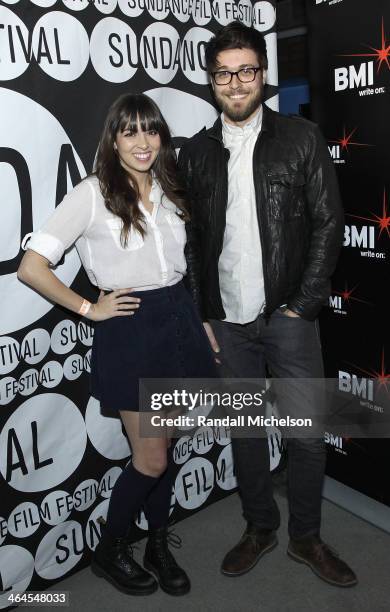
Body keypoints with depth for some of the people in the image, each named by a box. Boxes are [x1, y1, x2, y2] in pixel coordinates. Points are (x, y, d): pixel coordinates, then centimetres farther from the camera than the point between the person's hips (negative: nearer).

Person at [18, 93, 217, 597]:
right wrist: (90, 309, -9)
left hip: (178, 319, 5)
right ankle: (109, 551, 28)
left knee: (164, 445, 15)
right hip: (130, 329, -5)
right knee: (151, 458, 2)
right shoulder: (92, 194, -10)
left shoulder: (170, 192, 8)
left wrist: (203, 323, 11)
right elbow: (31, 267, -13)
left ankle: (159, 546, 36)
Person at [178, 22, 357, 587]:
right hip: (227, 322, 2)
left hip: (287, 315, -2)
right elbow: (191, 240, 8)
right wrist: (203, 316, 3)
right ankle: (260, 529, 33)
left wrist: (302, 306, -8)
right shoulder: (196, 152, 7)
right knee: (244, 430, 13)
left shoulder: (301, 138, 0)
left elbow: (328, 224, -2)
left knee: (307, 435, 5)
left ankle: (306, 537, 28)